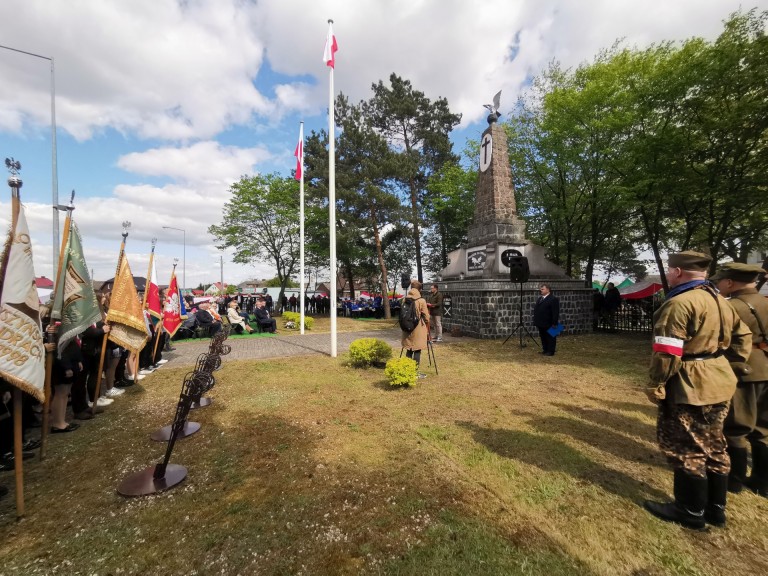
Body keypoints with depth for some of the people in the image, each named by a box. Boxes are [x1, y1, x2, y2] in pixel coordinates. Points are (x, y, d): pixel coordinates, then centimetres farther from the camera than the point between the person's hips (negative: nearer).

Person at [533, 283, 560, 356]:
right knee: (543, 337, 15)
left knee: (550, 338, 3)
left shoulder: (553, 299, -11)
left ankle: (551, 351, 10)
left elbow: (555, 312, -16)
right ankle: (545, 350, 25)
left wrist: (554, 323, -19)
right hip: (541, 323, 8)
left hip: (549, 324, -8)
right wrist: (536, 321, 13)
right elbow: (536, 310, 18)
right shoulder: (540, 298, 15)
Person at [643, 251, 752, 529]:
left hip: (689, 386, -10)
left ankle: (691, 511, 19)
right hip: (719, 382, 10)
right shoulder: (719, 300, 11)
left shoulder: (679, 303, -20)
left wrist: (655, 386, -15)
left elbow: (667, 352, -23)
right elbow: (742, 336, 17)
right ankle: (716, 508, 32)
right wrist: (730, 368, 20)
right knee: (713, 445, 19)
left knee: (685, 448, 5)